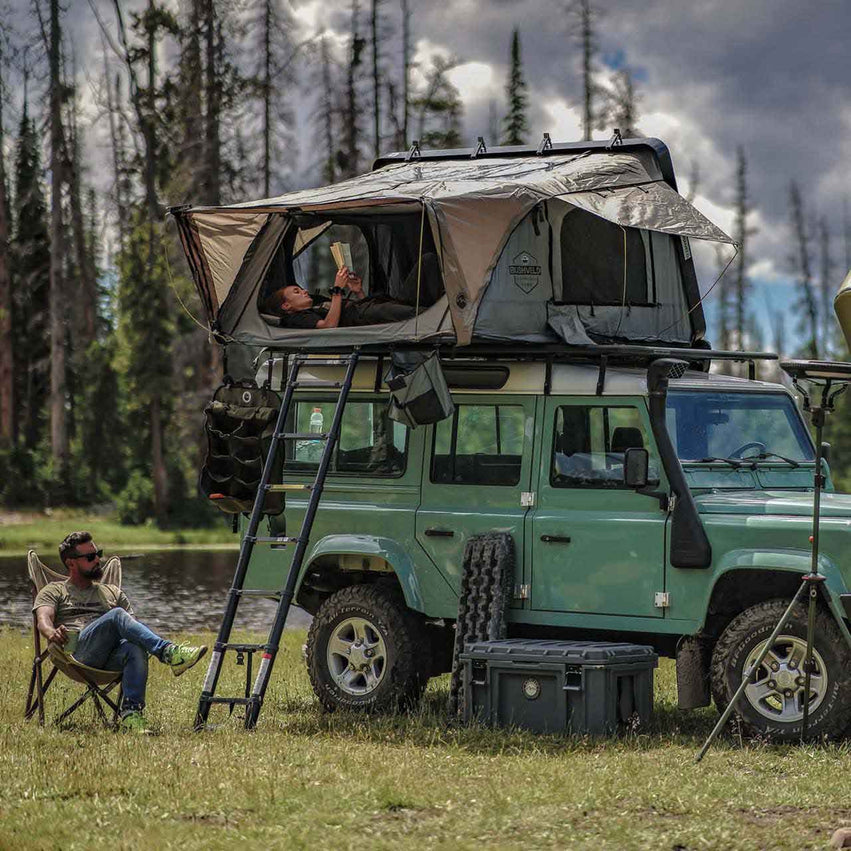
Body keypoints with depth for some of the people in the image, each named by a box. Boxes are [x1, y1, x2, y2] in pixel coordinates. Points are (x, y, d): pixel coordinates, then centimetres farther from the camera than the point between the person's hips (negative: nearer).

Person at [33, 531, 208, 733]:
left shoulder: (112, 592, 32)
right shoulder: (53, 592, 22)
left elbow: (132, 625, 22)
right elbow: (43, 618, 1)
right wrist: (52, 632, -25)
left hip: (110, 659, 3)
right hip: (76, 651, -3)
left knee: (135, 649, -35)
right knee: (117, 616, -31)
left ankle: (132, 712, -43)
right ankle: (168, 652, -46)